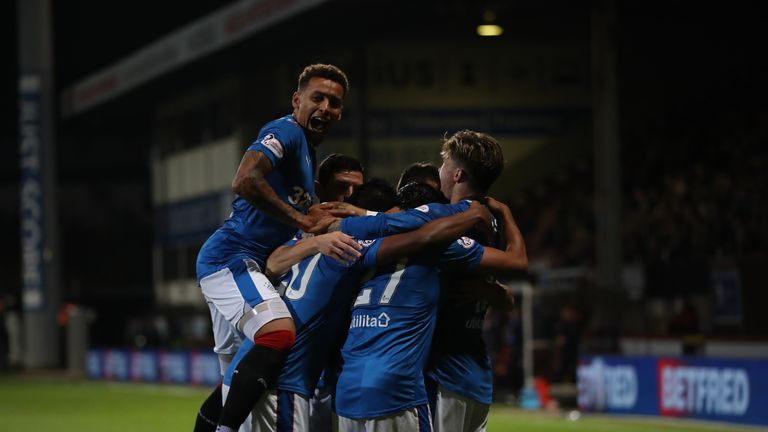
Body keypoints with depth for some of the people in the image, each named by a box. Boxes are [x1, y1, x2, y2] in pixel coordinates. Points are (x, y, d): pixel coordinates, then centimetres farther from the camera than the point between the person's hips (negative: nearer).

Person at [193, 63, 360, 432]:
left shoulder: (308, 152, 22)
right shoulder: (285, 131, -8)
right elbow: (244, 181, -25)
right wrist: (303, 219, -19)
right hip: (231, 258, -11)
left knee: (239, 379, 14)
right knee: (279, 333, -31)